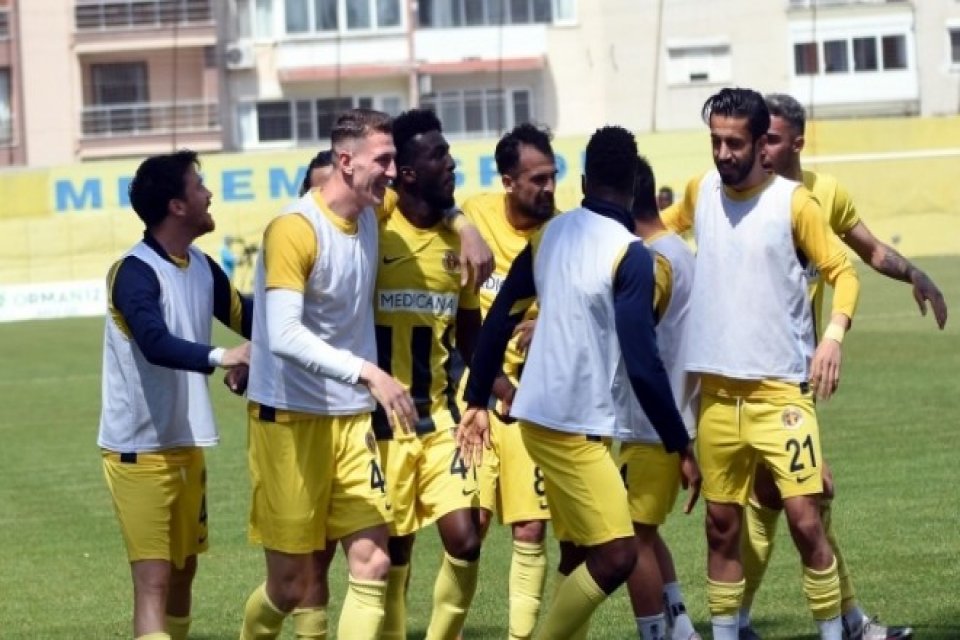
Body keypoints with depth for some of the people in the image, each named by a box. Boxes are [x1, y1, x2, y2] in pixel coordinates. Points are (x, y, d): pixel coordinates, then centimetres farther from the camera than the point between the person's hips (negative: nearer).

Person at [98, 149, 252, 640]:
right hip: (139, 449, -8)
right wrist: (219, 357, -48)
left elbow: (249, 320, 19)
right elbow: (156, 344, -35)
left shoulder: (202, 268, 7)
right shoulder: (135, 272, -19)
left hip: (187, 444, 8)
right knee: (154, 580, -12)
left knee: (183, 573, 17)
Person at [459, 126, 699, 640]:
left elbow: (498, 321, 10)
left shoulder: (549, 234, 7)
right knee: (616, 556, -6)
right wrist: (681, 446, -10)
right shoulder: (629, 254, -14)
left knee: (579, 557, 13)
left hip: (543, 416, 8)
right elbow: (641, 361, -16)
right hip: (575, 426, -8)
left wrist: (477, 400, 21)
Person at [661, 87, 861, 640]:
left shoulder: (794, 202, -6)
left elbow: (842, 270, -5)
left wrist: (835, 333, -20)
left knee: (805, 519, -10)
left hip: (781, 387, -4)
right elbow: (662, 227, 29)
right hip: (717, 388, 4)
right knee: (722, 524, 9)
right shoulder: (700, 193, 7)